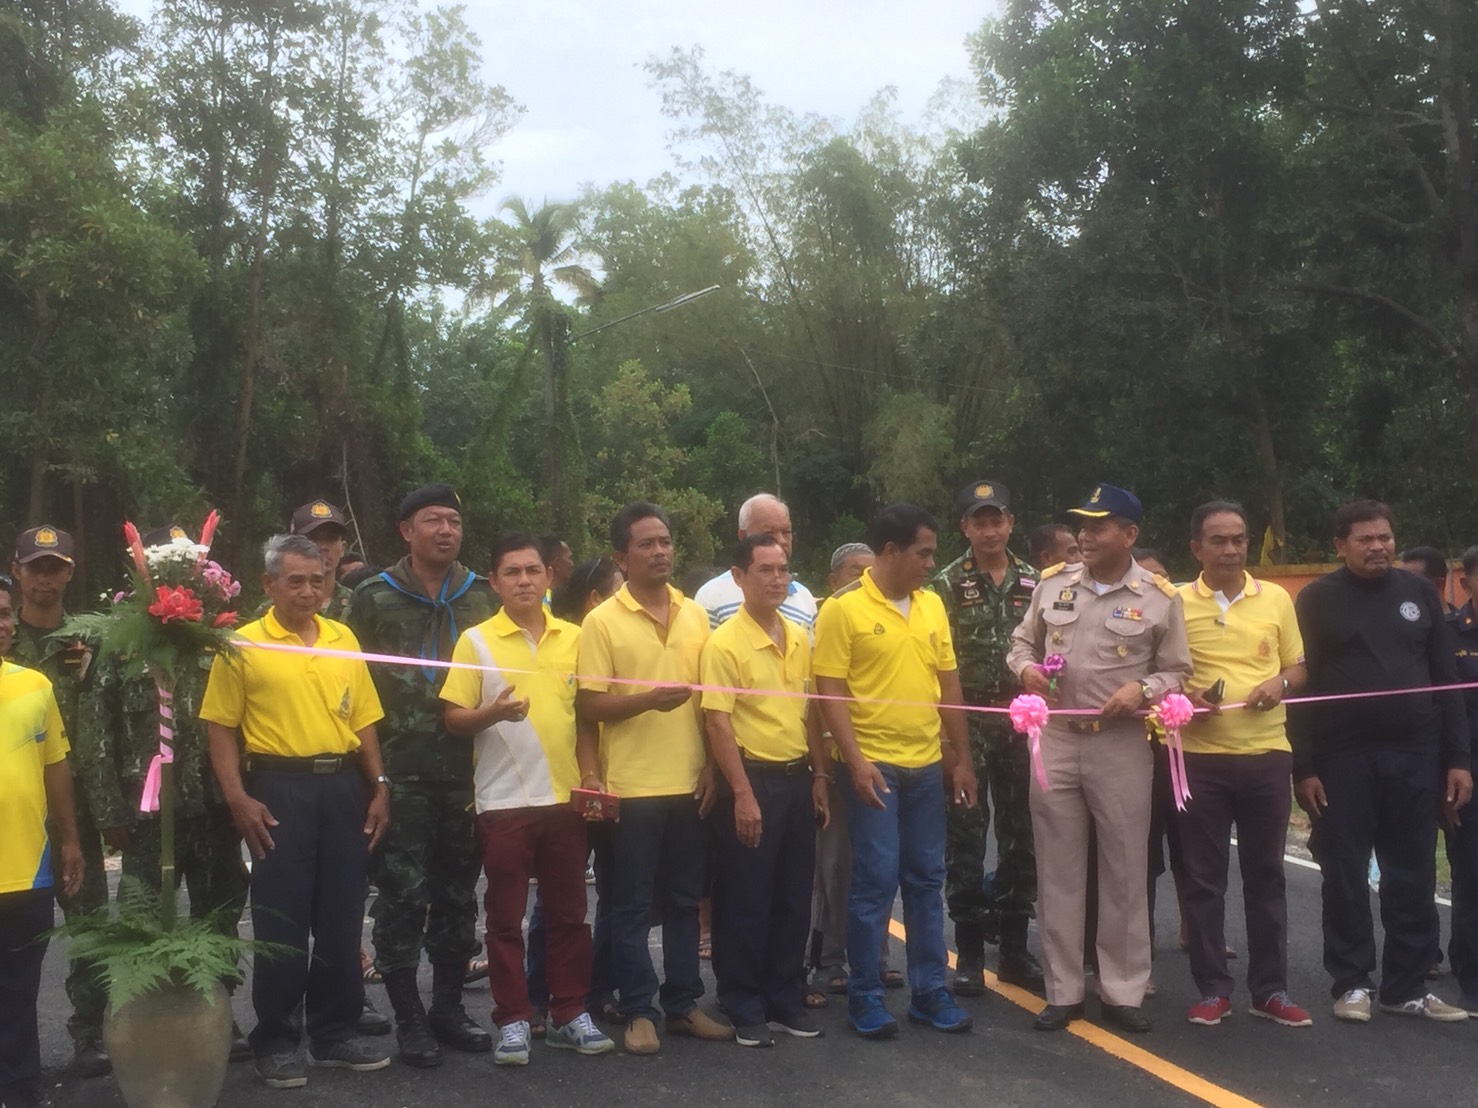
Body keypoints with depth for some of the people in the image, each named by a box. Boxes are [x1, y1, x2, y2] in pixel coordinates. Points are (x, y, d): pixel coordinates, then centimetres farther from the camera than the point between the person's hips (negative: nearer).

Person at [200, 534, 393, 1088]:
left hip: (344, 786, 4)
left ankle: (334, 1033, 22)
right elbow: (221, 728, -4)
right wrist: (238, 798, -13)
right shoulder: (243, 645, -3)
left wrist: (378, 787, 6)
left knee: (342, 916, 10)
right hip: (280, 788, -4)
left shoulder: (343, 639, 9)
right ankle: (275, 1042, 14)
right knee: (280, 919, 2)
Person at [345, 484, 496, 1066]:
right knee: (402, 899, 2)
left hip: (466, 776, 3)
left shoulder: (481, 596, 7)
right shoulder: (373, 598, -1)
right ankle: (409, 1018, 14)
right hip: (400, 777, -3)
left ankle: (448, 1007, 25)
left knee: (458, 897, 11)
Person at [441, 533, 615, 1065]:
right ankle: (512, 1021, 14)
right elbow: (454, 718, -3)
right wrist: (492, 713, -23)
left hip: (566, 796, 3)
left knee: (567, 911, 10)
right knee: (506, 916, 4)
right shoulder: (476, 641, -2)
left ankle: (570, 1014, 20)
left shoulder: (574, 638, 7)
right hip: (504, 800, -2)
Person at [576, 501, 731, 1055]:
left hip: (689, 782, 4)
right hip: (632, 785, -4)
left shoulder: (695, 615, 8)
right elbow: (589, 704, -9)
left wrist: (711, 763, 4)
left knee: (685, 899, 12)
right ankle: (638, 1011, 15)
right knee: (632, 903, 4)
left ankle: (682, 1004, 24)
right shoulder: (602, 621, -5)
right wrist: (648, 699, -22)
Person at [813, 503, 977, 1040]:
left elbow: (949, 685, 14)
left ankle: (930, 990, 23)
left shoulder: (932, 605, 9)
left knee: (926, 880, 12)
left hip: (928, 765, 6)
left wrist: (962, 759, 12)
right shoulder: (843, 608, -8)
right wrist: (855, 762, -17)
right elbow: (830, 692, -11)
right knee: (876, 881, -1)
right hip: (874, 765, -6)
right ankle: (865, 996, 12)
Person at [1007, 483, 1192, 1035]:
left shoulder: (1159, 597, -2)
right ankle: (1062, 992, 19)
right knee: (1058, 871, 8)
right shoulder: (1053, 583, 5)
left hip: (1122, 746, -2)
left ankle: (1123, 991, 19)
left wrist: (1143, 689, -16)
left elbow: (1178, 672, 3)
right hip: (1054, 741, 3)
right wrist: (1026, 667, -5)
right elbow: (1023, 640, 16)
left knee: (1124, 873, 6)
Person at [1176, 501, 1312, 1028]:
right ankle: (1213, 989, 15)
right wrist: (1182, 695, -14)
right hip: (1200, 756, -2)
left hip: (1266, 753, 2)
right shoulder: (1176, 602, 1)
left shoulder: (1276, 598, 7)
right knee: (1202, 877, 4)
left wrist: (1281, 682, -8)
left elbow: (1299, 667, 13)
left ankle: (1270, 988, 20)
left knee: (1265, 873, 9)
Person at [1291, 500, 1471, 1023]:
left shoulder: (1418, 592, 8)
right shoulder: (1317, 599, -1)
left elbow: (1446, 679, 9)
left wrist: (1457, 758, 3)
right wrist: (1303, 767, -8)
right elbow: (1299, 685, -3)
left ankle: (1407, 986, 17)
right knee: (1345, 876, 4)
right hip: (1343, 758, -3)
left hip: (1415, 755, 3)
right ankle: (1352, 983, 15)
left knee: (1413, 878, 7)